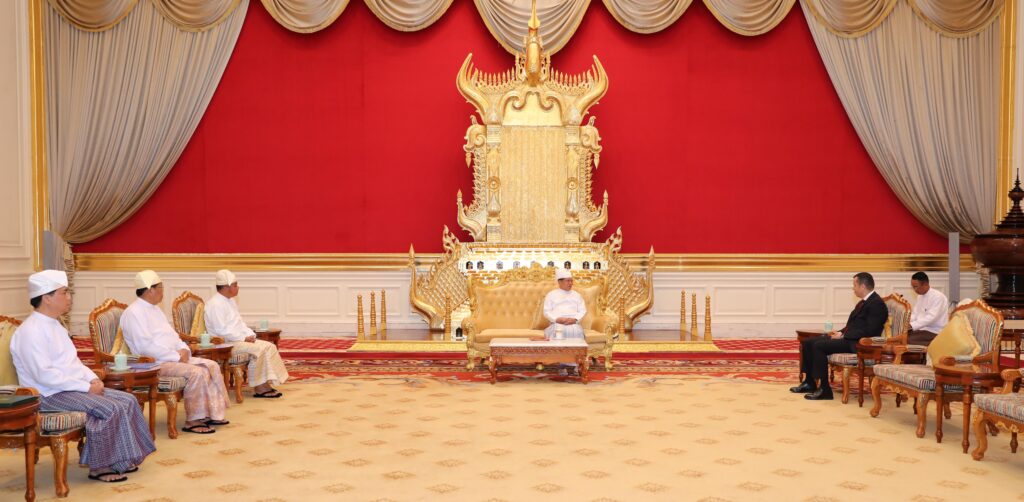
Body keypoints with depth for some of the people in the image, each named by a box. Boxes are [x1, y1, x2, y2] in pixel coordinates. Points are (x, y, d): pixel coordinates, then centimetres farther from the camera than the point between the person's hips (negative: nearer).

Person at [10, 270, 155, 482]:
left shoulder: (55, 325, 16)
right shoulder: (30, 331, -16)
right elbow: (44, 375, -24)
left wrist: (93, 378, 2)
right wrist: (87, 387, -21)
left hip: (73, 387, 10)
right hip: (50, 395, -10)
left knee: (127, 400, -2)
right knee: (109, 409, -25)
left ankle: (121, 458, 1)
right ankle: (100, 467, -12)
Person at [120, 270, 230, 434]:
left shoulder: (155, 309, 18)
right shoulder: (133, 312, -13)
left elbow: (171, 334, 23)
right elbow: (145, 347, -22)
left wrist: (183, 349, 1)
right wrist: (176, 356, -20)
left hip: (173, 358, 10)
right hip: (153, 363, -10)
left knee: (212, 366, -2)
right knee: (196, 373, -28)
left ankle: (213, 414, -1)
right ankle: (192, 421, -18)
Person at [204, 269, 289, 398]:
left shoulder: (230, 301, 17)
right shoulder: (215, 304, -15)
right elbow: (222, 331, -21)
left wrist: (250, 335, 4)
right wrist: (244, 338, -18)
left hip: (239, 339, 10)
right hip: (224, 343, -10)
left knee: (269, 346, -7)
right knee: (257, 349, -27)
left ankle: (266, 383, -13)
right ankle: (259, 388, -16)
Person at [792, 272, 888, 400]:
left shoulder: (877, 304, -13)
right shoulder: (864, 302, 18)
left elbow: (869, 331, -21)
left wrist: (843, 335, -18)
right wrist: (841, 332, 4)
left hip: (856, 343, -10)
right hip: (848, 337, 10)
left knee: (819, 346, -25)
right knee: (809, 342, 3)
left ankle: (824, 389, -20)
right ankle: (810, 382, 9)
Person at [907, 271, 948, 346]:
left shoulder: (938, 296, -15)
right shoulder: (920, 296, 12)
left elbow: (931, 317, -25)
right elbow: (915, 314, 13)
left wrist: (911, 325, -33)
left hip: (935, 332, -8)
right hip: (921, 328, 8)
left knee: (907, 340, -26)